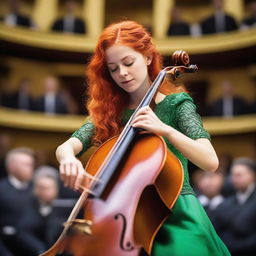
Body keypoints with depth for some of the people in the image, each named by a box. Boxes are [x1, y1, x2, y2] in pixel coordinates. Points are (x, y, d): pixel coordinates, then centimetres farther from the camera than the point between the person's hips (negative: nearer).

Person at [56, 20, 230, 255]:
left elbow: (211, 161, -14)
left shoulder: (175, 103, -2)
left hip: (174, 212, -3)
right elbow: (64, 147, -5)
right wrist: (68, 157, -28)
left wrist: (165, 129, -26)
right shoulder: (110, 112, 8)